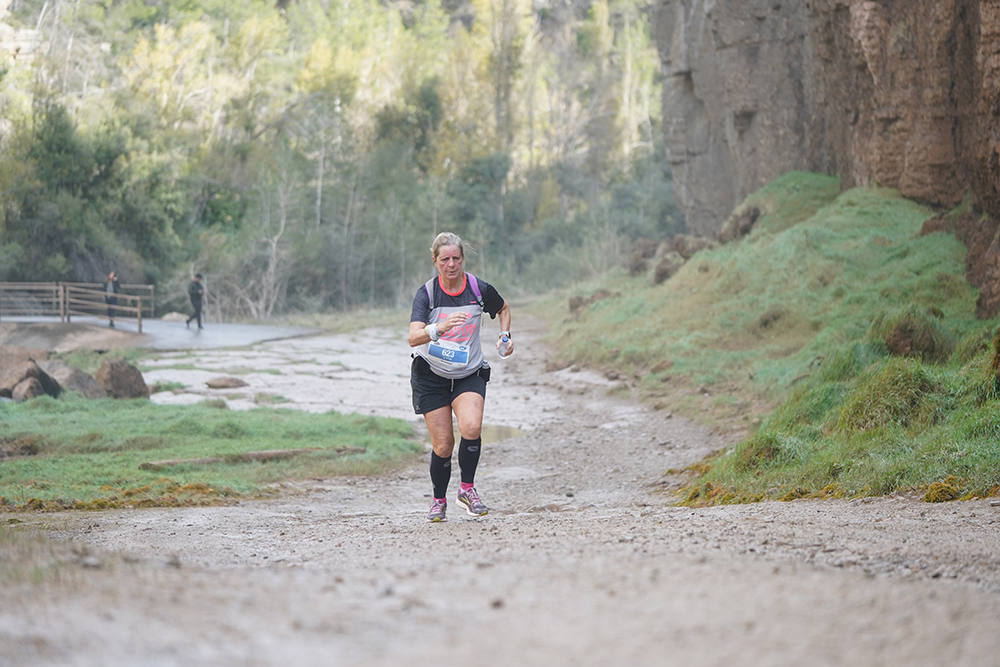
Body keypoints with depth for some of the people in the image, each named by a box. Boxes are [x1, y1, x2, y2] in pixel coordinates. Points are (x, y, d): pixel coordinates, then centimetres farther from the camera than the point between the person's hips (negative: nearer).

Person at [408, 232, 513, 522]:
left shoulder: (480, 289, -8)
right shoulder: (426, 293, -13)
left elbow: (503, 309, 16)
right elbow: (413, 337, -29)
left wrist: (504, 335, 0)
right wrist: (439, 328, -48)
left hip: (469, 374, 1)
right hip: (430, 375, -1)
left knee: (471, 427, -25)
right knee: (443, 445, -3)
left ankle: (467, 488, -5)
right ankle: (439, 501, 21)